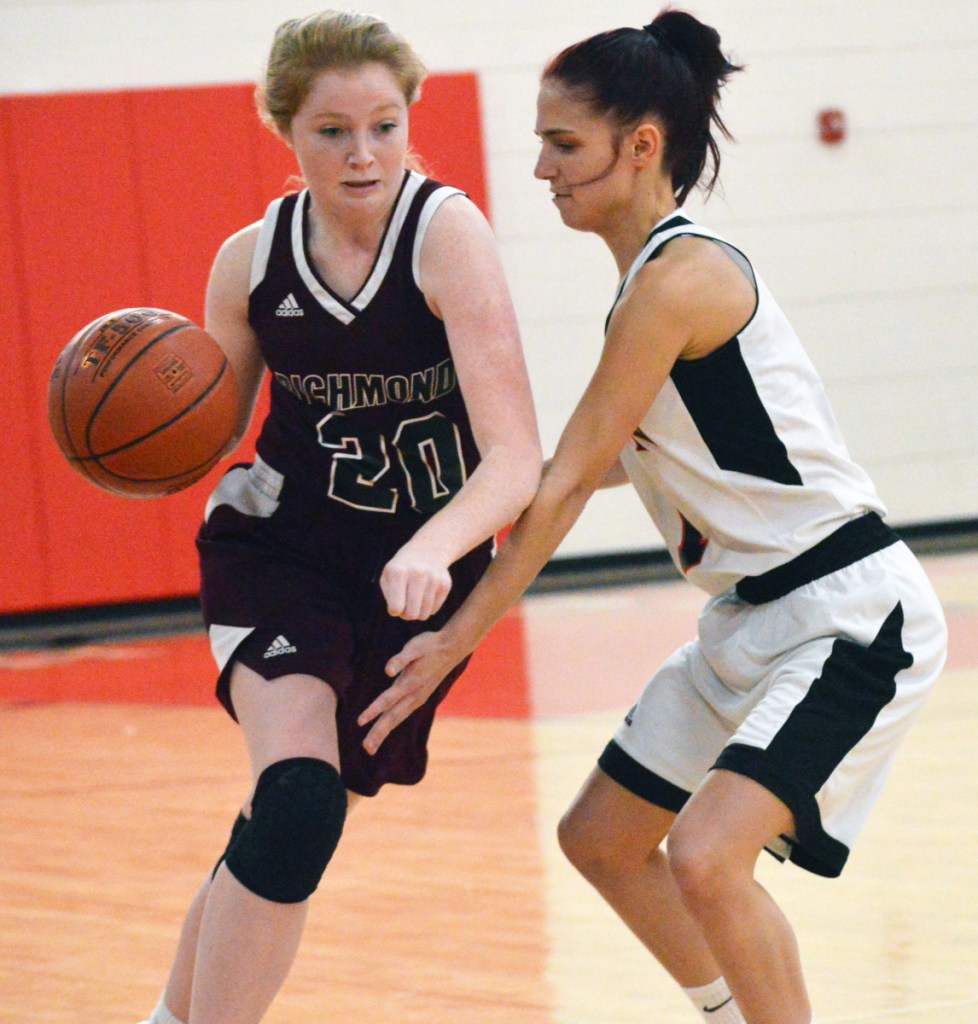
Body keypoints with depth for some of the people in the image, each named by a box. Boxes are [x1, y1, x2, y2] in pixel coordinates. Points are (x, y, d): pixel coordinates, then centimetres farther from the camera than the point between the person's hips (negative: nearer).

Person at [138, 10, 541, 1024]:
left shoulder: (447, 232, -20)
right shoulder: (252, 260, -8)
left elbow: (515, 459, -26)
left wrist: (431, 551, -45)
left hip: (421, 570, 0)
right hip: (277, 548, 0)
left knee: (282, 837, 10)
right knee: (296, 799, -25)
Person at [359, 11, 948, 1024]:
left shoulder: (680, 277, -20)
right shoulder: (656, 274, 8)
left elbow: (568, 482, -18)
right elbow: (616, 458, 23)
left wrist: (459, 637, -14)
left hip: (851, 616, -10)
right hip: (752, 618, 10)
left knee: (706, 855, -25)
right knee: (600, 837, 16)